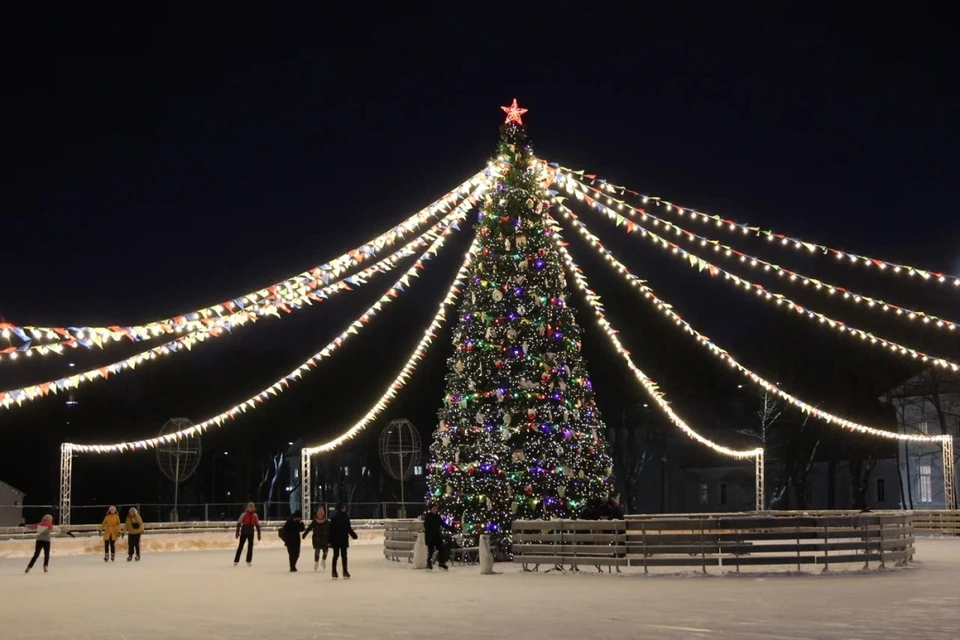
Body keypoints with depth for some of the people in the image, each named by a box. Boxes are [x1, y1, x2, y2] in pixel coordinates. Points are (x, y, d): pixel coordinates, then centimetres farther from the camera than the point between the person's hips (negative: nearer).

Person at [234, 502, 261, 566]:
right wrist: (238, 532, -14)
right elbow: (239, 523, -8)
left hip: (251, 533, 3)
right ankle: (236, 561, 7)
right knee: (240, 546, 1)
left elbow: (257, 525, 11)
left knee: (250, 546, 4)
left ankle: (249, 561, 12)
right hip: (244, 532, -3)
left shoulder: (255, 515, 6)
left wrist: (259, 534, 8)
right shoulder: (244, 514, -6)